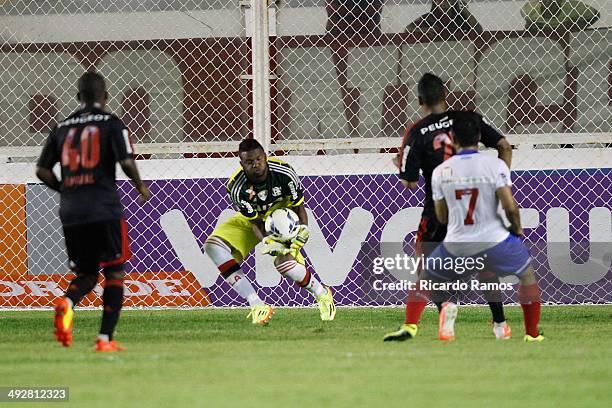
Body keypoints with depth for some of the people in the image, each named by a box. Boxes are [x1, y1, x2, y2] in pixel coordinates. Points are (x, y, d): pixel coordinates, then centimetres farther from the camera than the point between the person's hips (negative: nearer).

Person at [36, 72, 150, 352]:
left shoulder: (62, 127, 12)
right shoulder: (111, 123, -1)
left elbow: (42, 170, 10)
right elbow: (127, 161, -12)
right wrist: (140, 187, 6)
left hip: (70, 213, 4)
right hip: (105, 210, -4)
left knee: (86, 274, 15)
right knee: (114, 273, 7)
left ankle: (67, 302, -18)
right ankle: (105, 339, -1)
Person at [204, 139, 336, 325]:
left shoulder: (284, 173, -27)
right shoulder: (237, 187, -27)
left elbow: (298, 206, -15)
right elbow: (255, 222, -21)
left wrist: (302, 232, -32)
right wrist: (267, 242, -40)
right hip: (252, 219, 2)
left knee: (284, 261, -30)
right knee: (213, 245, -20)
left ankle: (321, 294, 4)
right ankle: (257, 305, -24)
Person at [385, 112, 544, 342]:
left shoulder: (440, 171, 1)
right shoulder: (495, 165, -7)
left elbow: (441, 217, 8)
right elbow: (510, 206, -13)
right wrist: (517, 228, 7)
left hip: (456, 244, 2)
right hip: (493, 240, -2)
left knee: (425, 280, 23)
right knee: (527, 274, 23)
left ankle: (409, 326, 2)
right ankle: (532, 334, 20)